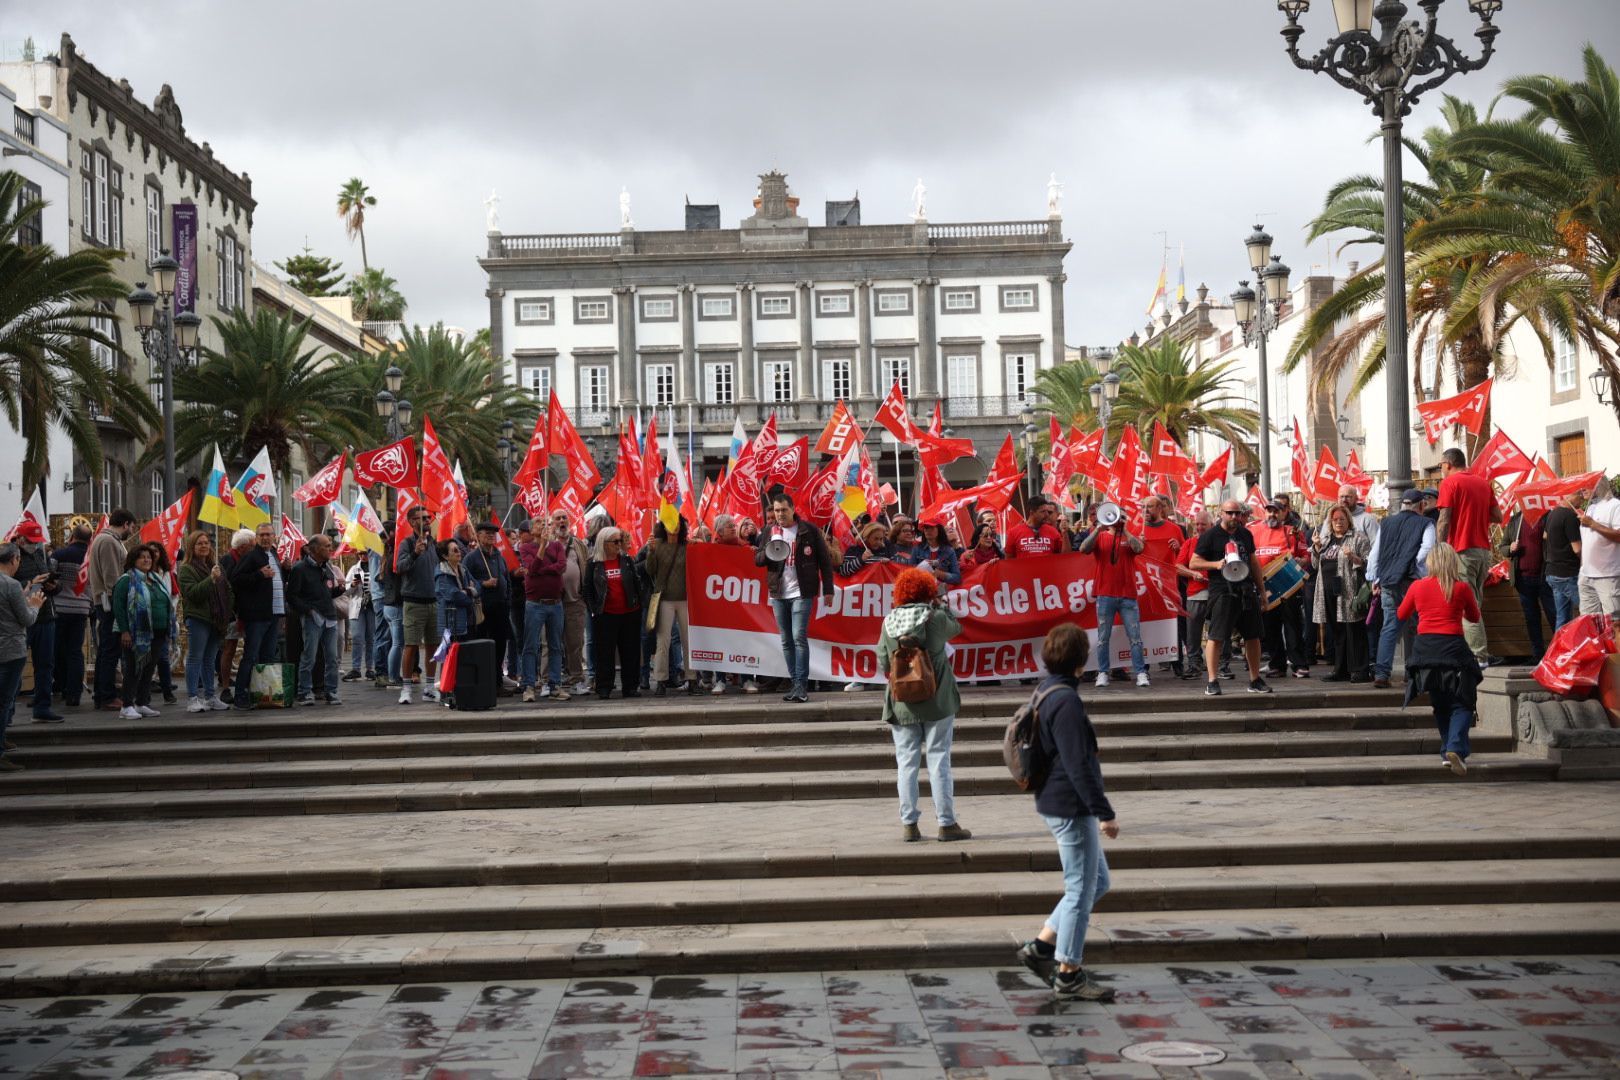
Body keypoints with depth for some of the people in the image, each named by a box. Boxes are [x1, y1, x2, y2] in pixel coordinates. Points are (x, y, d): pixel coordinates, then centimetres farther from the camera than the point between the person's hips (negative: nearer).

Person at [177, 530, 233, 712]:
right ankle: (192, 699, -4)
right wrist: (211, 579, -24)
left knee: (210, 659, 12)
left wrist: (229, 614, 15)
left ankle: (210, 696, 17)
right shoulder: (186, 569, -4)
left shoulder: (216, 566, 18)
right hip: (198, 619, -7)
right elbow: (192, 592, -16)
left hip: (216, 620, 7)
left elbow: (227, 590, 24)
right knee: (195, 658, -5)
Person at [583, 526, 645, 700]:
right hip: (605, 615, -2)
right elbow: (586, 589, 5)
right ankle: (604, 688, 4)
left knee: (631, 652, 4)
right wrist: (593, 609, -2)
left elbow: (639, 583, 10)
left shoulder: (628, 560, 7)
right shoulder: (594, 563, 2)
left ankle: (630, 687, 11)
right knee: (605, 652, 0)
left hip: (630, 614, 2)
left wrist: (640, 602, 1)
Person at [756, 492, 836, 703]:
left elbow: (825, 560, 0)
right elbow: (757, 560, 8)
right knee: (787, 641, 7)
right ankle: (795, 683, 13)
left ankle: (801, 685, -11)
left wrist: (828, 589, -5)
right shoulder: (769, 533, 9)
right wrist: (768, 553, -15)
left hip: (801, 593, -5)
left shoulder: (809, 531, -2)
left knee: (799, 638, -12)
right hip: (779, 594, 5)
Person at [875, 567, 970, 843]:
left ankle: (909, 825, 9)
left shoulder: (889, 622, -1)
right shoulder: (935, 618, -9)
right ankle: (946, 823, 6)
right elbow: (956, 628, 11)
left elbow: (882, 663, 3)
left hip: (901, 704, 2)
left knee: (907, 764, 8)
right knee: (939, 762, 3)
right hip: (936, 702, -2)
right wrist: (941, 605, 22)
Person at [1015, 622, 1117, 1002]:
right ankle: (1069, 974, 9)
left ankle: (1041, 946, 19)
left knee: (1097, 881, 18)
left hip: (1058, 803, 10)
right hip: (1071, 808, -10)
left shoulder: (1046, 692, 11)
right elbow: (1078, 765, -23)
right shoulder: (1067, 701, -21)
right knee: (1082, 889, 0)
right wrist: (1105, 812, -18)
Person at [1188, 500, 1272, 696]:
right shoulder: (1211, 535, -2)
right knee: (1216, 636, -9)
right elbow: (1194, 562, -3)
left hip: (1246, 590, 6)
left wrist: (1261, 590, 21)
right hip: (1222, 591, -6)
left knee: (1253, 636, 8)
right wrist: (1216, 564, -18)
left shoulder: (1246, 534, 15)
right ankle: (1212, 682, -5)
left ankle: (1255, 680, 19)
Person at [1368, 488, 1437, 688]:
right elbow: (1425, 551, -12)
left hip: (1388, 582, 4)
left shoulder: (1386, 523, 13)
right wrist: (1420, 574, -1)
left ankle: (1381, 673, -7)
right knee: (1413, 630, 6)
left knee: (1389, 628, 3)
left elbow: (1375, 554, 14)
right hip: (1412, 582, -3)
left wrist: (1375, 580, 20)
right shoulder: (1425, 524, 1)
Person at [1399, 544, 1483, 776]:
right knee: (1461, 704, 1)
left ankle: (1447, 752, 13)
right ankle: (1455, 747, -20)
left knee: (1440, 704, 17)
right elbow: (1474, 617, 14)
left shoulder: (1418, 586, 3)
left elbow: (1401, 614, 18)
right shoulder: (1462, 587, -2)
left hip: (1425, 647, 3)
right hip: (1453, 647, -3)